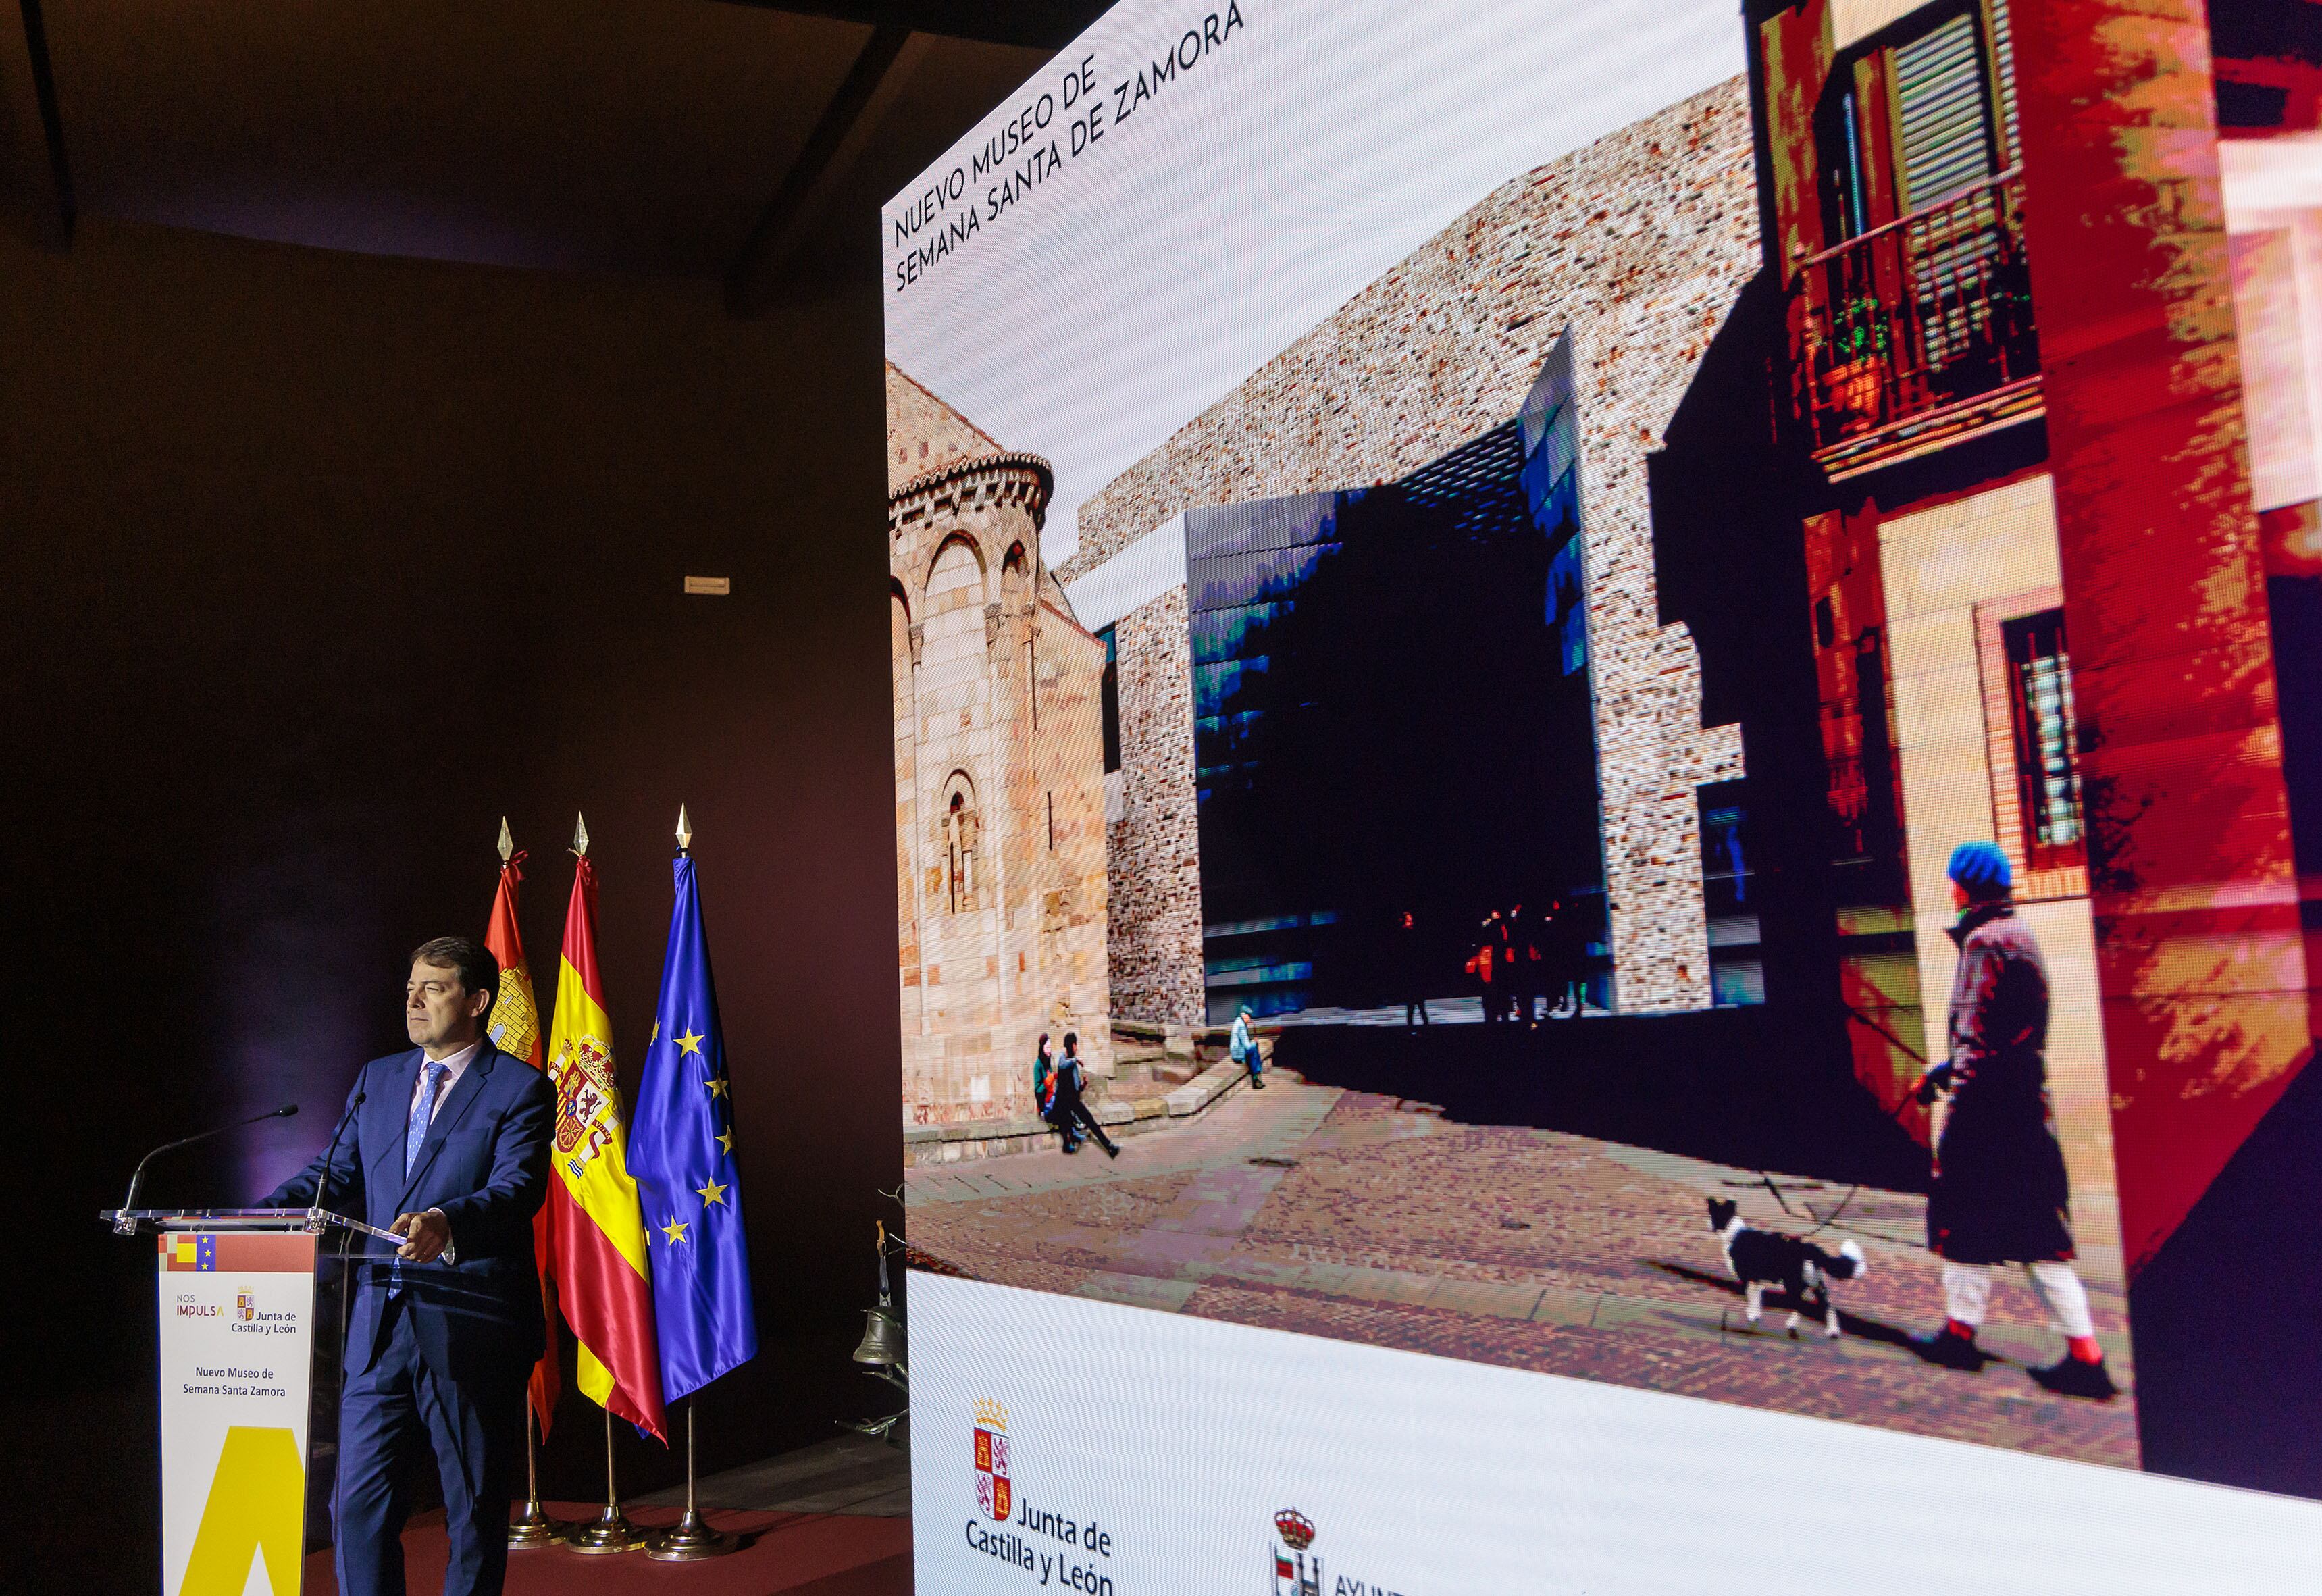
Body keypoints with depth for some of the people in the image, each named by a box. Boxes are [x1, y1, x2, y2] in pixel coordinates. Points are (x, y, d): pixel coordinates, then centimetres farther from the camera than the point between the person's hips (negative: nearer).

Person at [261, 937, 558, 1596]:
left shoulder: (521, 1089, -5)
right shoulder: (377, 1079, 15)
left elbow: (518, 1188, -18)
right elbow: (337, 1174, 12)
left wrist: (444, 1222, -36)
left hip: (471, 1326, -5)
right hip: (379, 1322, 5)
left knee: (474, 1511, 7)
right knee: (358, 1502, 7)